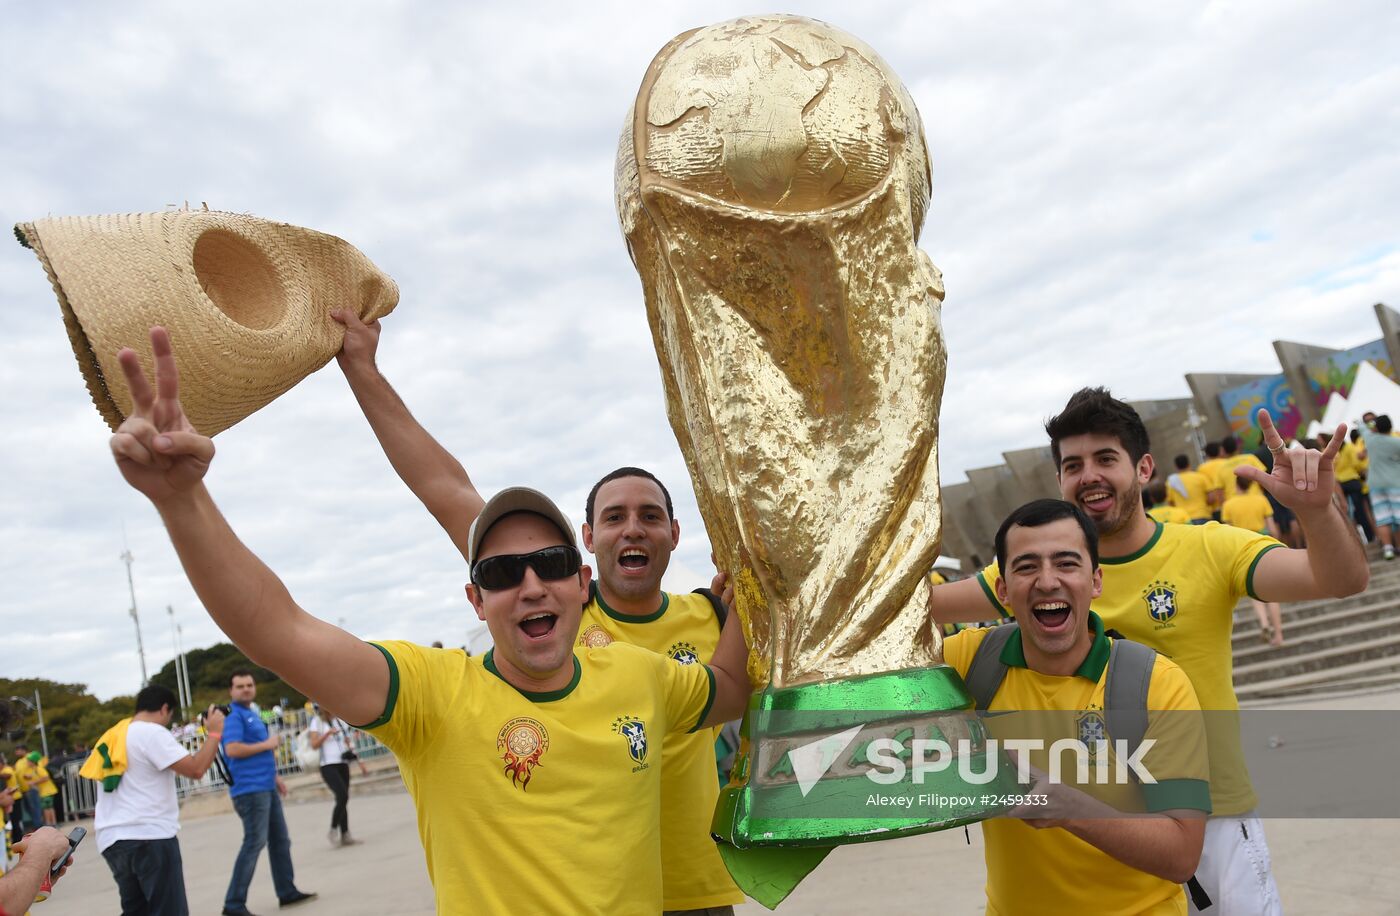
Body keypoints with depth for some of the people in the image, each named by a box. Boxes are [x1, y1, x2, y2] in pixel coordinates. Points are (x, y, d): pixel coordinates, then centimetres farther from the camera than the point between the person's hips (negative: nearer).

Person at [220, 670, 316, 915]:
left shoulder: (251, 713, 18)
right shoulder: (233, 715, -12)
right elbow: (232, 749, -25)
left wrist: (274, 775, 21)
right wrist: (267, 744, -17)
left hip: (266, 787, 10)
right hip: (249, 789, -10)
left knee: (280, 839, 13)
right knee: (255, 842, -10)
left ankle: (287, 891, 22)